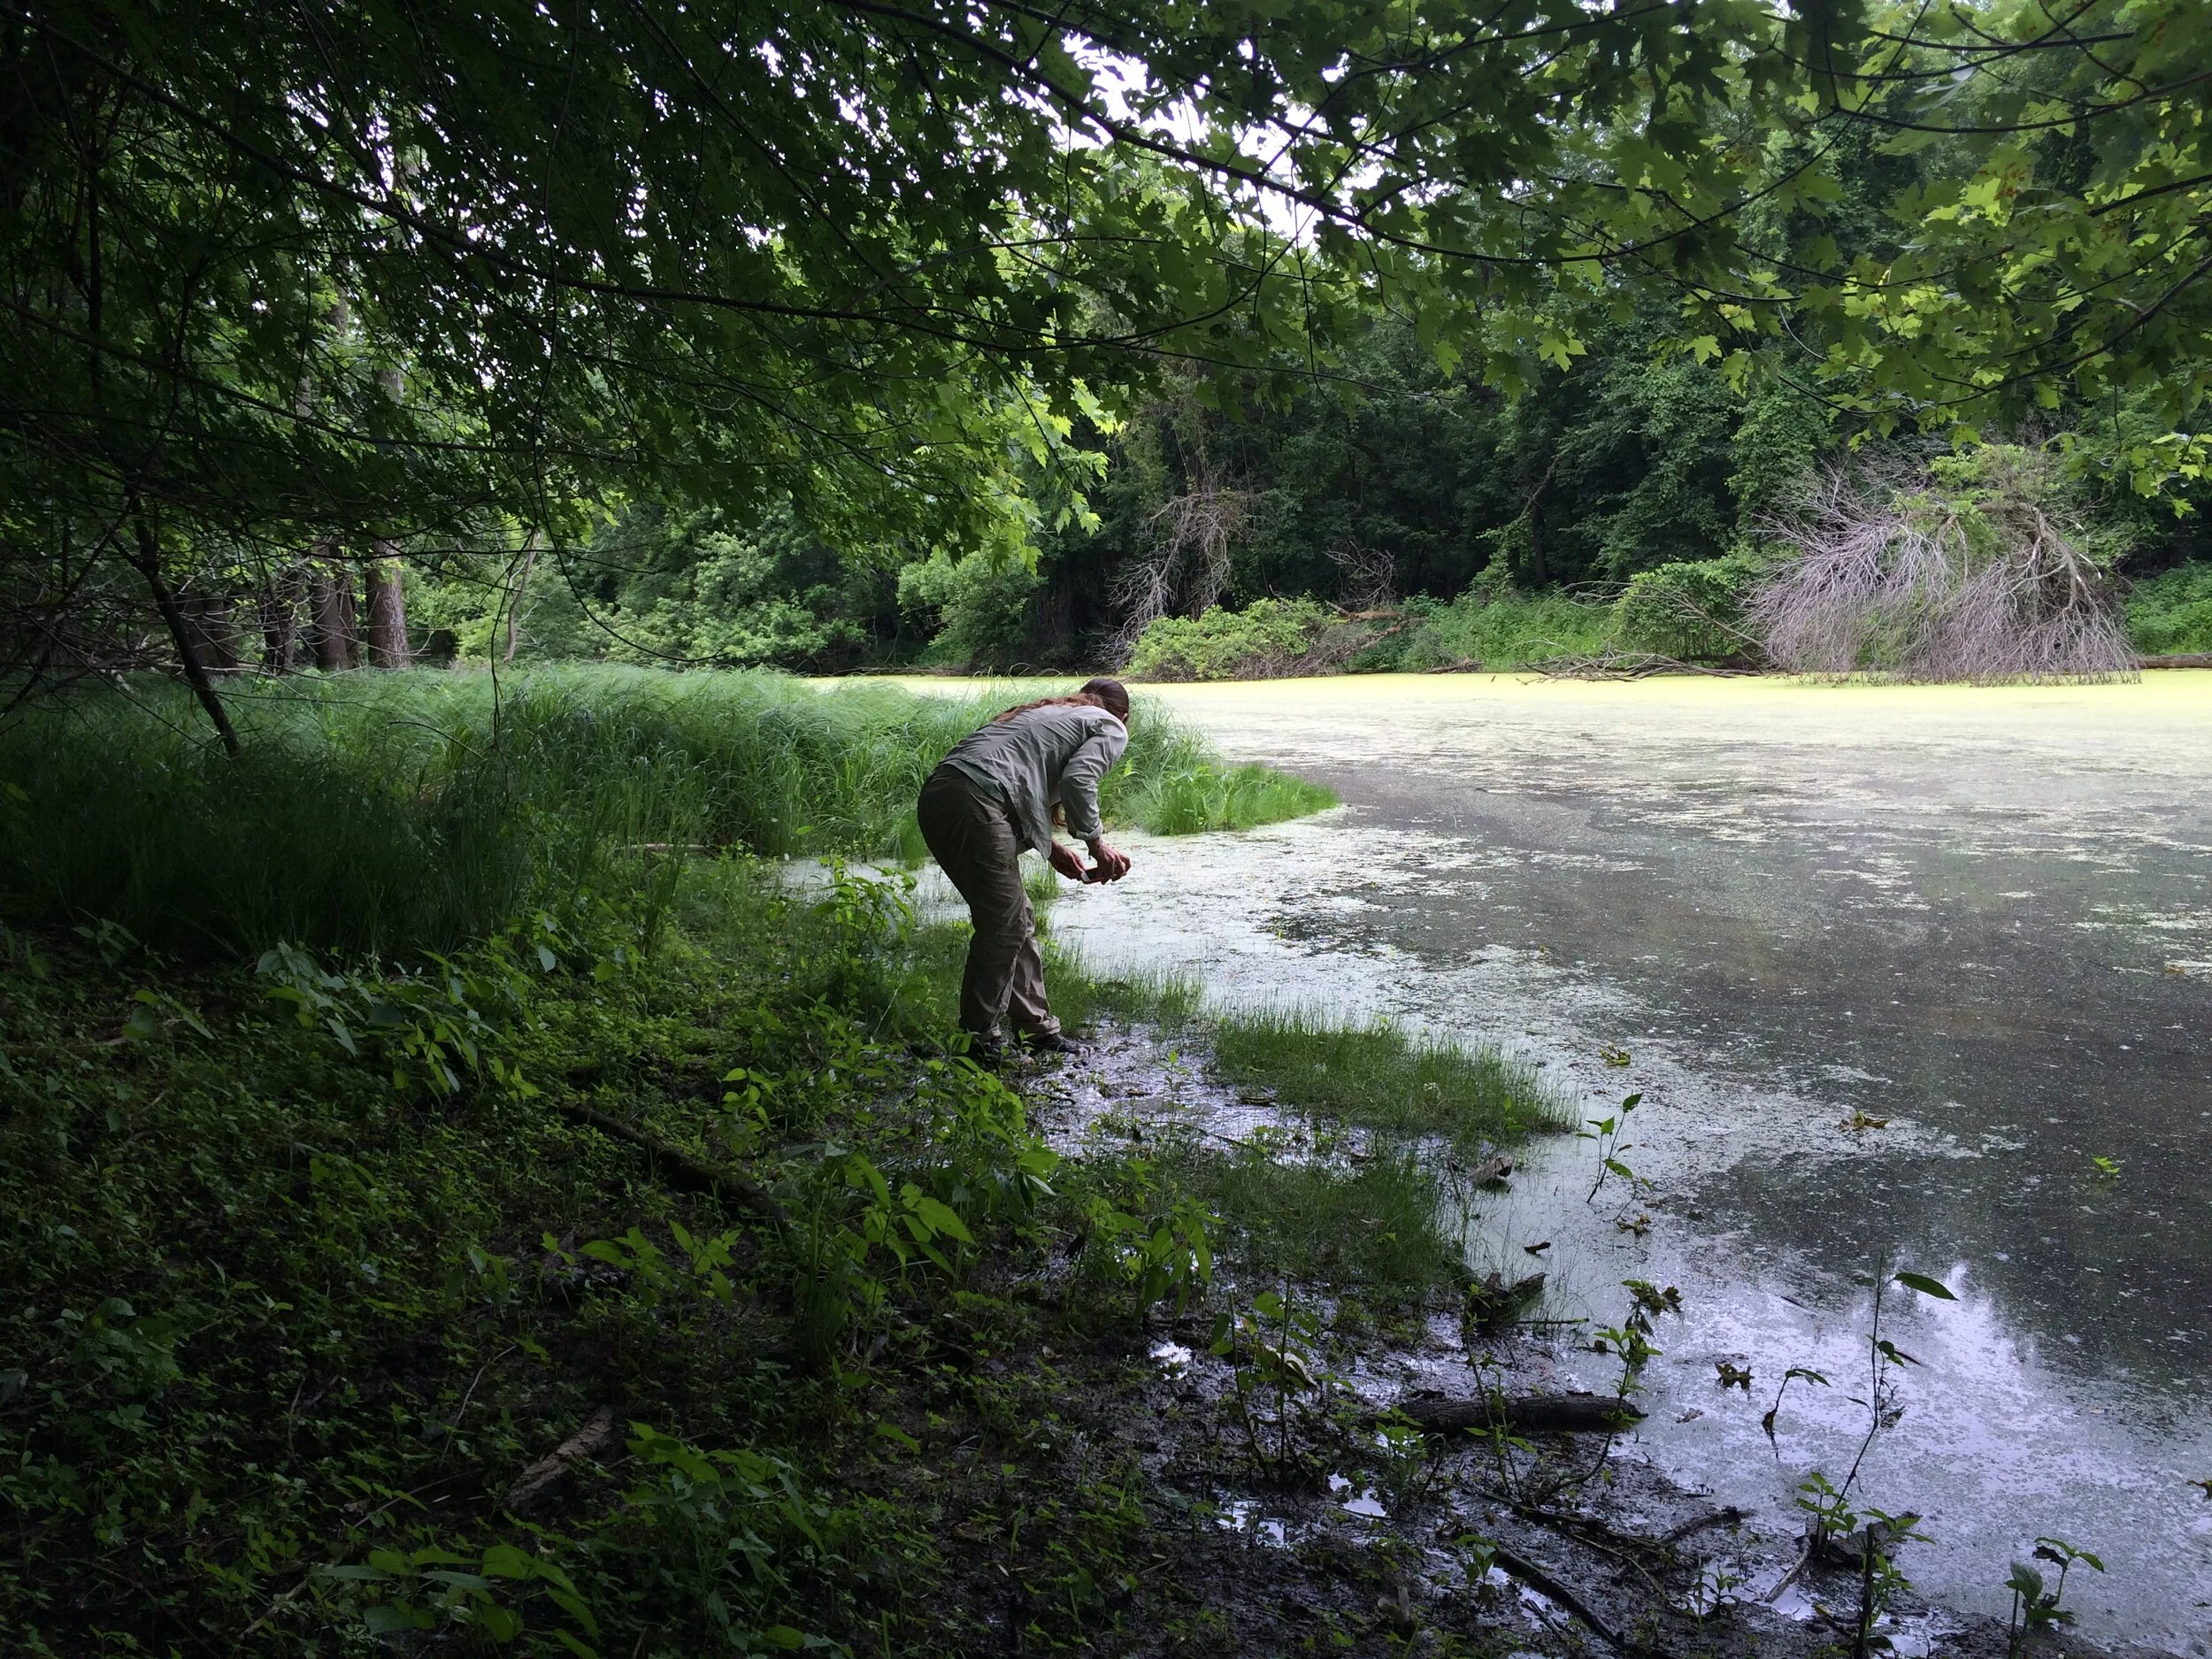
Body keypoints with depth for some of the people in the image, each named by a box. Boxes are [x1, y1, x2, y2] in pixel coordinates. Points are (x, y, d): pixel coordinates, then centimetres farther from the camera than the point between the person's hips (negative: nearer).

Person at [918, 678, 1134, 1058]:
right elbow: (1077, 780, -7)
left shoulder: (1045, 713, 35)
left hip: (937, 795, 9)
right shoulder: (1111, 728, 13)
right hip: (974, 803, -9)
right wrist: (1097, 844, 4)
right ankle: (977, 1040, 5)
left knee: (1017, 921, 15)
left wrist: (1050, 848, 29)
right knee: (1003, 927, -1)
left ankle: (1036, 1027, 23)